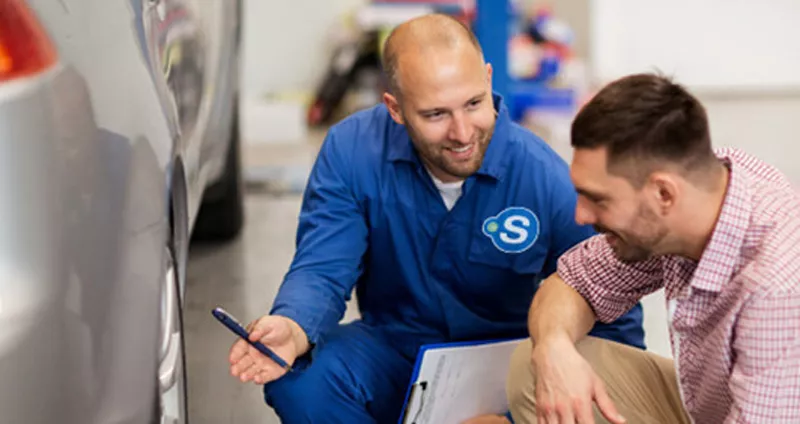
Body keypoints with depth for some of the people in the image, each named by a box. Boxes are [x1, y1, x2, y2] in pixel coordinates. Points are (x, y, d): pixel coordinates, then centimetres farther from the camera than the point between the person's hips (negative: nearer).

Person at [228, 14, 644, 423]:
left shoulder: (548, 182, -19)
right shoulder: (352, 151, -14)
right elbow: (323, 270, -17)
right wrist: (292, 329, -40)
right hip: (393, 350, 2)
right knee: (300, 378, -28)